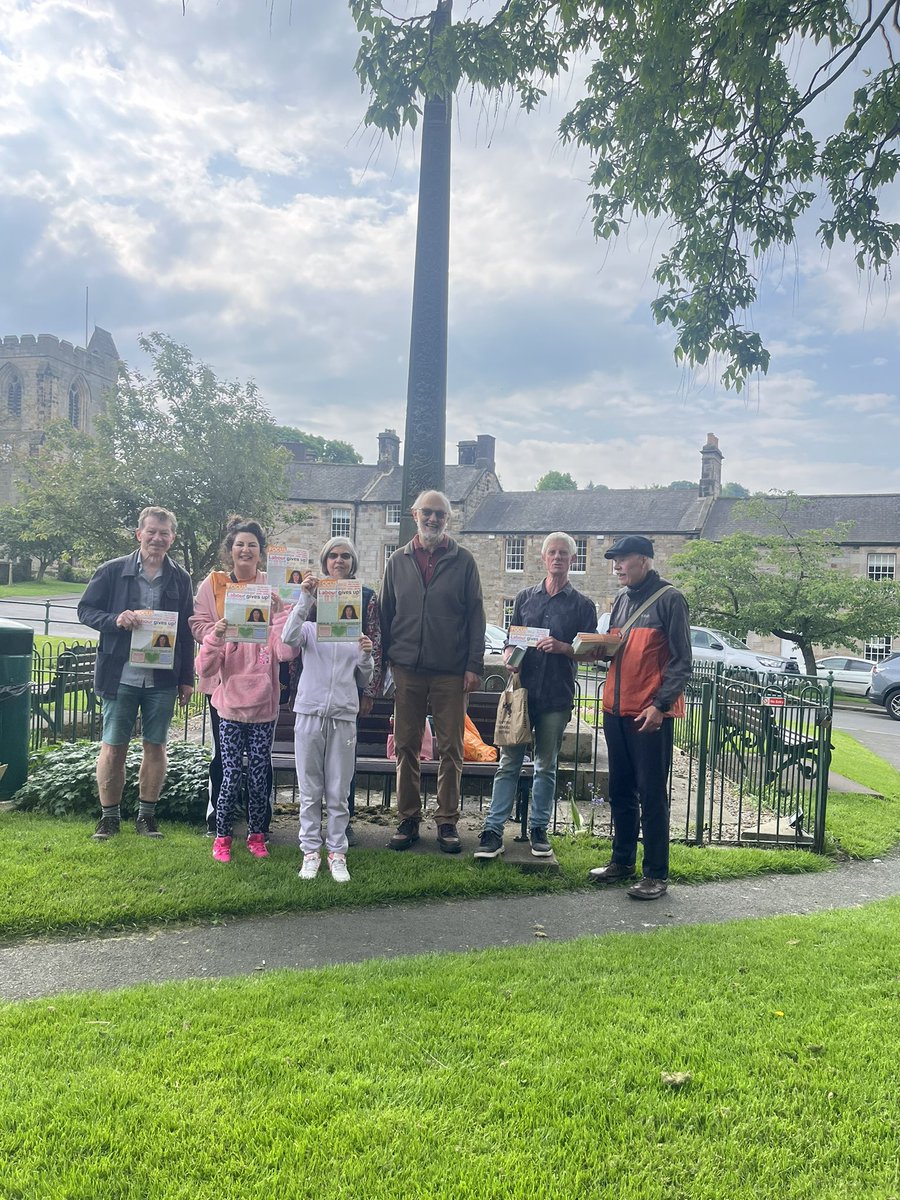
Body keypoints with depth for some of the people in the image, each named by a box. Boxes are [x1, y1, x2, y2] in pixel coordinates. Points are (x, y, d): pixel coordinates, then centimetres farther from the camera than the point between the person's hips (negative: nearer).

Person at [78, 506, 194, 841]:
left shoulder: (180, 579, 6)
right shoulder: (112, 571, 0)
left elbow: (187, 632, 8)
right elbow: (85, 610, 3)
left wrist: (187, 679, 5)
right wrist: (116, 619, -18)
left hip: (163, 678, 2)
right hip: (121, 674, -2)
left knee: (156, 746, 7)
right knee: (113, 747, 3)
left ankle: (146, 814, 20)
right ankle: (109, 816, 17)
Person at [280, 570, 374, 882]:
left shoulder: (356, 636, 10)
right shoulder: (310, 629, 5)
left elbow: (363, 681, 13)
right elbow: (288, 637, -17)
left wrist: (366, 656, -6)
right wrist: (305, 598, -19)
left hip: (343, 719, 1)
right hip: (310, 715, -1)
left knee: (338, 792, 6)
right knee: (310, 791, 7)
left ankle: (337, 852, 15)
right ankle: (311, 851, 17)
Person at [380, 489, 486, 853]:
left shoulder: (463, 561, 3)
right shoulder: (398, 561, 10)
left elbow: (475, 616, 2)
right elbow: (385, 614, 12)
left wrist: (474, 665, -5)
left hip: (450, 671, -2)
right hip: (407, 668, 2)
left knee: (451, 748, 4)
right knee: (406, 746, 7)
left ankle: (447, 822, 15)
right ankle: (408, 819, 18)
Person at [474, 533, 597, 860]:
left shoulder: (582, 605, 7)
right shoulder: (525, 597, 13)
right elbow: (510, 641, 16)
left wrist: (562, 647, -16)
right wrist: (510, 658, -6)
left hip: (556, 697, -1)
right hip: (522, 689, 1)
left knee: (546, 766, 8)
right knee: (509, 763, -1)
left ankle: (539, 830, 18)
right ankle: (493, 831, 1)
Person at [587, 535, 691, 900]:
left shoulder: (669, 599, -7)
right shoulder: (621, 599, 15)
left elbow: (681, 661, -10)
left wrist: (660, 704, -18)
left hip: (651, 713, -7)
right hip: (616, 709, 7)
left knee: (651, 795, -2)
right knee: (620, 791, 14)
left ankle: (656, 874, 6)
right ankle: (622, 861, 25)